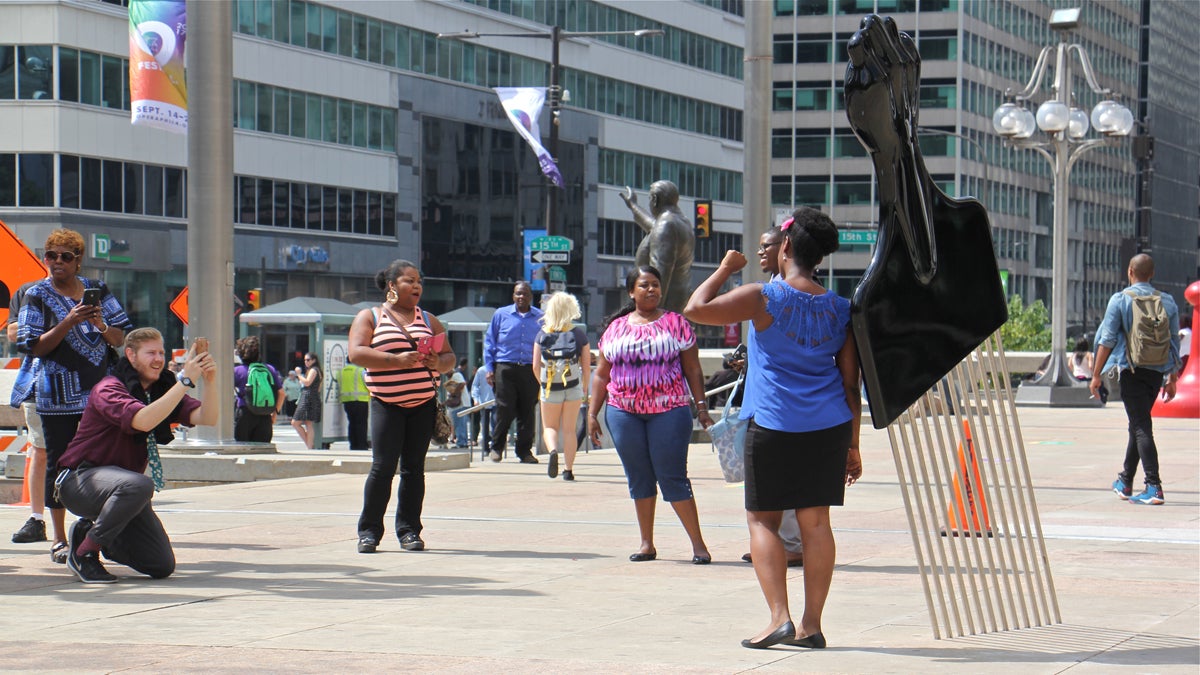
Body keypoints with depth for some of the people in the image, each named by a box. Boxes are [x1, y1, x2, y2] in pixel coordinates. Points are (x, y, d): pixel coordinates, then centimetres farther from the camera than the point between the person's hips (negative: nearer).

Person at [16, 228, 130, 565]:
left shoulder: (97, 290, 9)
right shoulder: (37, 295, 0)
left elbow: (120, 339, 9)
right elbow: (35, 347, -7)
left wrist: (102, 326, -13)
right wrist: (68, 323, -19)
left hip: (98, 390, 3)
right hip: (59, 395, -3)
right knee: (59, 462, 0)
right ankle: (59, 540, 7)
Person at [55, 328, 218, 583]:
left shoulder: (162, 390, 4)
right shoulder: (109, 389, -17)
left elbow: (207, 417, -10)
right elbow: (143, 421, -36)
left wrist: (209, 380, -27)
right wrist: (185, 380, -36)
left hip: (121, 482, 7)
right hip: (80, 480, -7)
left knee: (163, 566, -3)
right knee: (138, 485, -40)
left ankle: (90, 529, 20)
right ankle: (84, 553, -19)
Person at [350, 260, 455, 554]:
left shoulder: (428, 320, 16)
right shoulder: (369, 317, 5)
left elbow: (449, 356, 16)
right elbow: (356, 353, -9)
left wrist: (439, 363, -8)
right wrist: (396, 360, -20)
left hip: (423, 404, 4)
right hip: (386, 405, -3)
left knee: (414, 468, 3)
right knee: (382, 466, -10)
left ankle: (409, 530, 8)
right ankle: (369, 531, -1)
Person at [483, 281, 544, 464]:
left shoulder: (540, 318, 10)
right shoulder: (501, 315, 8)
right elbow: (489, 342, 10)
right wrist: (489, 368, 2)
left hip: (530, 371, 1)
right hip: (505, 368, -1)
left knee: (527, 412, 3)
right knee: (504, 410, -5)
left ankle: (525, 450, 11)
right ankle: (497, 448, 10)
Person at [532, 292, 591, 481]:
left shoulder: (542, 334, 1)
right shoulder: (579, 334, -1)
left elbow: (536, 366, 0)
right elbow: (586, 366, 0)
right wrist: (585, 387, 14)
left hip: (550, 388, 0)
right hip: (573, 386, 0)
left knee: (549, 427, 13)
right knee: (569, 429, 9)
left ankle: (553, 450, -17)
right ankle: (569, 469, 8)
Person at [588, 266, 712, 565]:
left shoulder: (675, 323, 5)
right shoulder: (616, 327, 12)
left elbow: (693, 370, 5)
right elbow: (601, 375, 15)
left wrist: (702, 409, -2)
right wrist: (592, 413, 8)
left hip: (669, 410, -3)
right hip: (624, 413, 3)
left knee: (673, 477, -6)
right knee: (639, 478, 7)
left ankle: (698, 544, -3)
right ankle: (646, 544, 15)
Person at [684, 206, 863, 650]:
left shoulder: (765, 298, -9)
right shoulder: (840, 309, 6)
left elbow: (696, 309, -9)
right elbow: (851, 385, 8)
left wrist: (724, 270, 6)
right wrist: (852, 445, 15)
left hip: (773, 426, -4)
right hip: (829, 427, 4)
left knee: (762, 519, 6)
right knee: (815, 521, 8)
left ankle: (779, 618, -6)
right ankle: (811, 625, 9)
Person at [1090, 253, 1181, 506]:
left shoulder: (1120, 300, -3)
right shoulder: (1167, 301, 9)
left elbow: (1107, 340, -6)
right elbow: (1174, 342, 11)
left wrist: (1097, 375, 0)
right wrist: (1172, 379, 18)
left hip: (1132, 369, -5)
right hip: (1157, 371, 5)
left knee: (1141, 427, -8)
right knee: (1138, 425, 18)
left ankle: (1154, 487, -17)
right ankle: (1125, 482, 28)